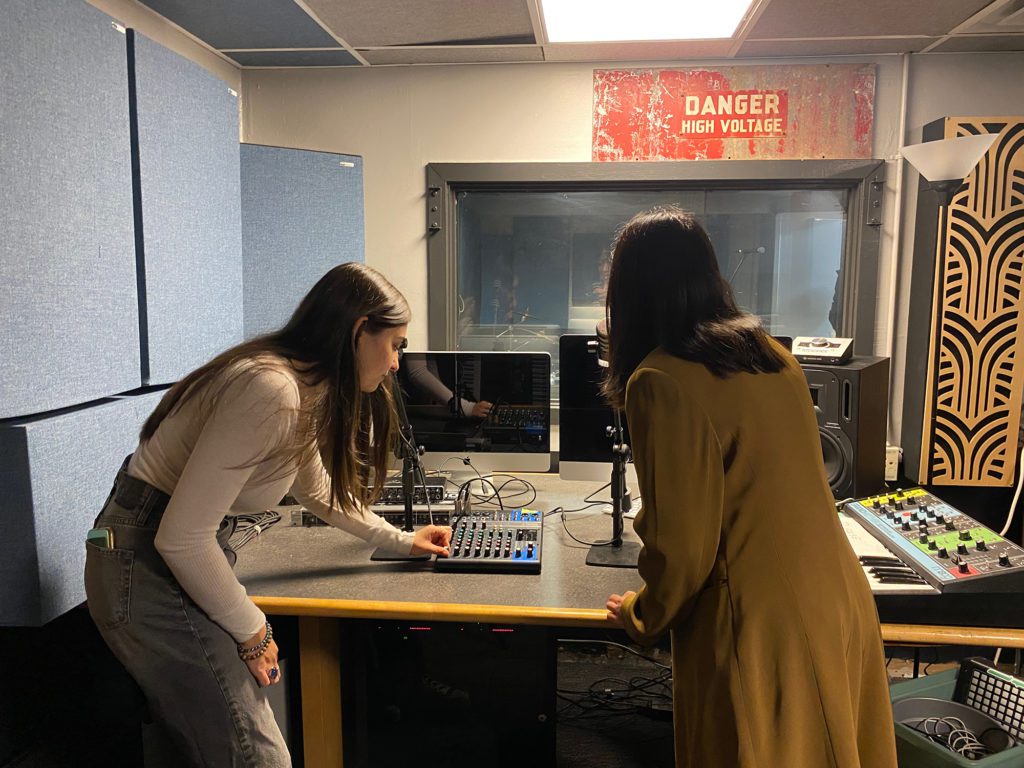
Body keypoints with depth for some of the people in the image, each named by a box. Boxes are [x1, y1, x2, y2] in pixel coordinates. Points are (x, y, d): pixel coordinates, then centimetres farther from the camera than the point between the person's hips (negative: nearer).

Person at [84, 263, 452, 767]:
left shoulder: (307, 390, 4)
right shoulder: (271, 391, -27)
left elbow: (317, 490, 22)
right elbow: (181, 537, -26)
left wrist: (399, 540, 27)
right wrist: (252, 630, -12)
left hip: (185, 552, 9)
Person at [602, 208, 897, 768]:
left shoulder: (660, 382, -18)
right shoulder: (768, 353, 5)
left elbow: (682, 543, -17)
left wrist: (642, 616, 3)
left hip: (761, 630, -7)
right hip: (841, 600, 7)